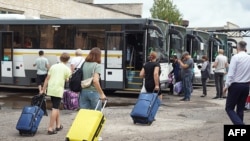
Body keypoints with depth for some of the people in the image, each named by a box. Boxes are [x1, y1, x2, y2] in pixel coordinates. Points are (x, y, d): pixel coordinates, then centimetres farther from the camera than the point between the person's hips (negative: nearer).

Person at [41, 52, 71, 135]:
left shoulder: (53, 66, 12)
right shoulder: (67, 69, 0)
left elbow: (47, 79, 9)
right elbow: (67, 80, 0)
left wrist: (43, 90, 12)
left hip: (51, 90, 5)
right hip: (58, 90, -5)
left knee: (56, 107, 19)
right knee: (55, 108, -4)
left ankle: (58, 125, 29)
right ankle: (50, 128, -9)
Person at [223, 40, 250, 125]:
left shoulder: (235, 57, -12)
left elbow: (231, 73, -15)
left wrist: (227, 85, -9)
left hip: (236, 85, -6)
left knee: (229, 108, 2)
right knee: (240, 109, 15)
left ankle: (240, 125, -18)